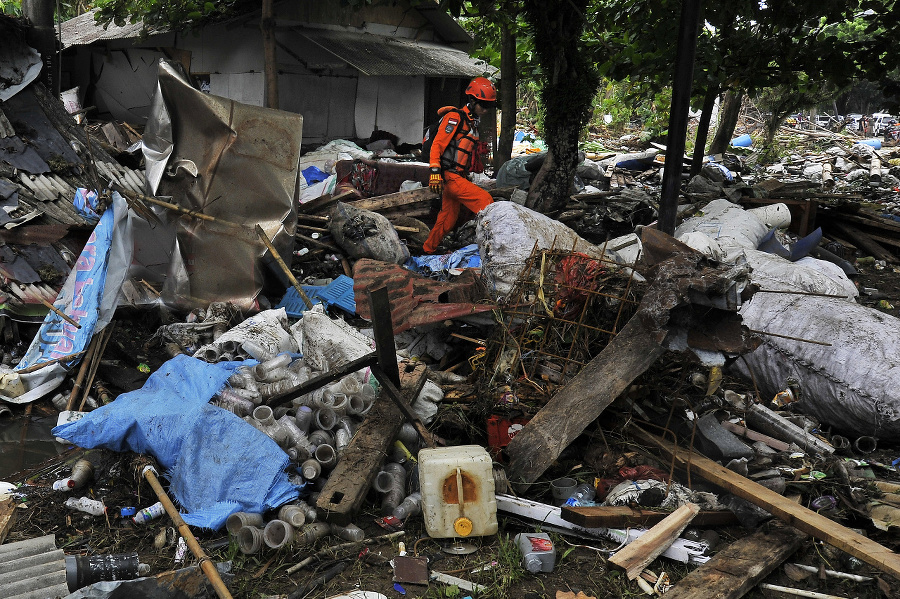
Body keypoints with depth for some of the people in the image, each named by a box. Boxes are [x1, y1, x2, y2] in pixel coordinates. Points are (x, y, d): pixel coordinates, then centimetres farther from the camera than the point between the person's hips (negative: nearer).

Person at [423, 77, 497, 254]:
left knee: (448, 219, 13)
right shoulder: (455, 118, -10)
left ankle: (428, 250, 26)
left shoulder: (472, 123, 19)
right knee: (485, 200, -19)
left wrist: (467, 177, 28)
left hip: (458, 177, 9)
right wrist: (435, 172, -25)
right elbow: (437, 144, -17)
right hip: (449, 176, -9)